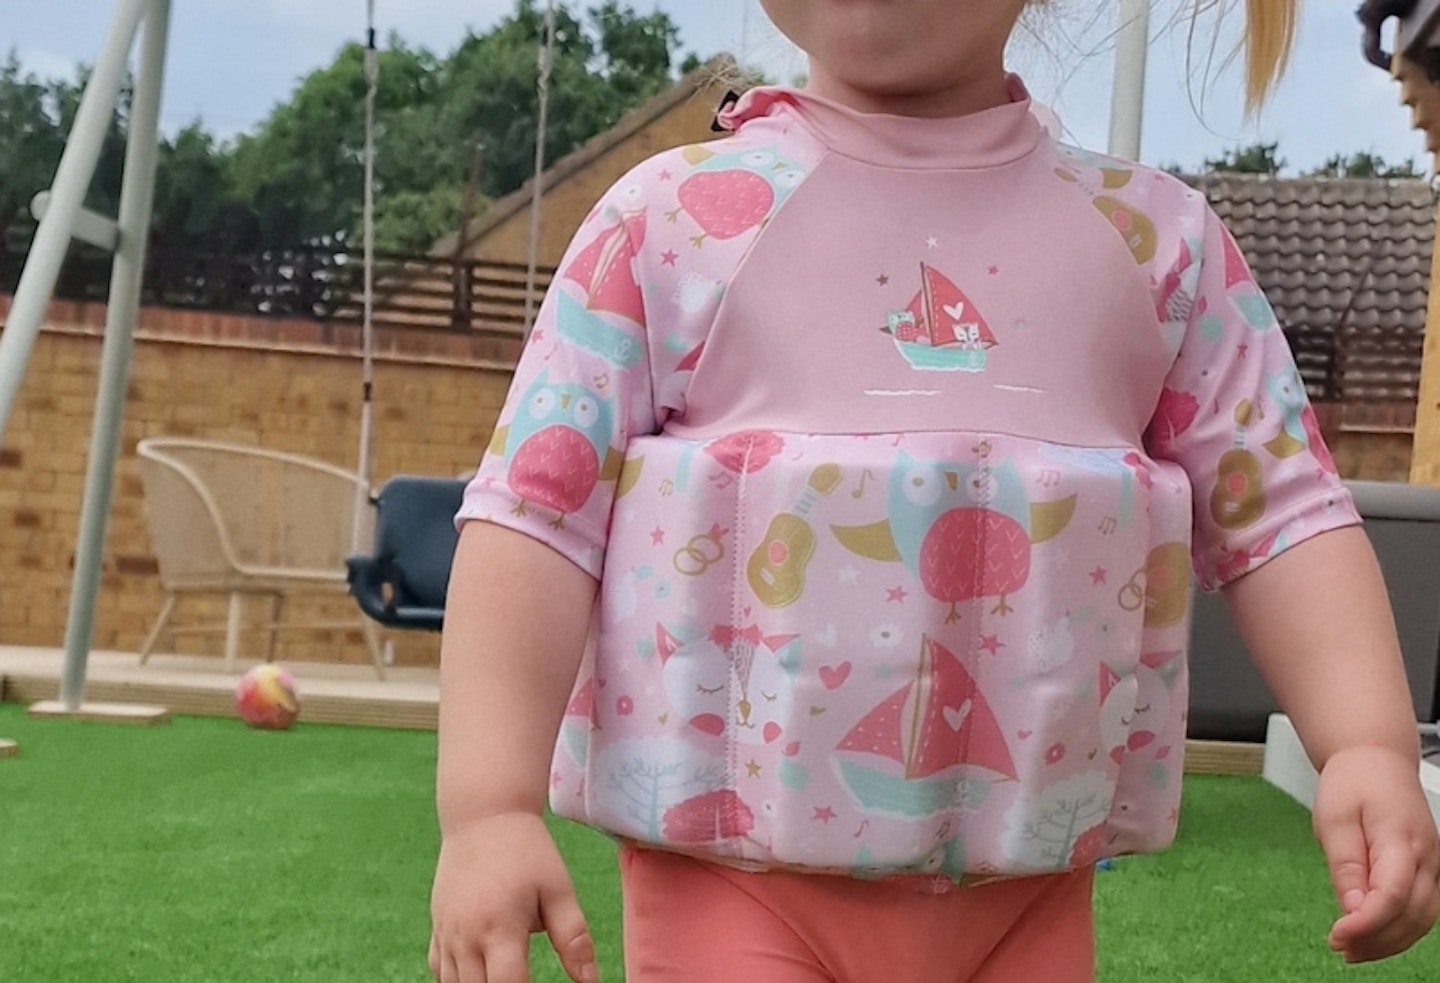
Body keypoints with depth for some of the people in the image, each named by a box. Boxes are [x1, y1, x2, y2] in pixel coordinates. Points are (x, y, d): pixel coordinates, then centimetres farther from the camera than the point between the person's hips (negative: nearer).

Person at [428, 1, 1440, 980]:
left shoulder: (1158, 236, 4)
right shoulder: (675, 218, -2)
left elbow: (1280, 508, 4)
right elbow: (535, 510, -5)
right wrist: (486, 809, -13)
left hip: (1025, 894, 3)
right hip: (733, 870, -2)